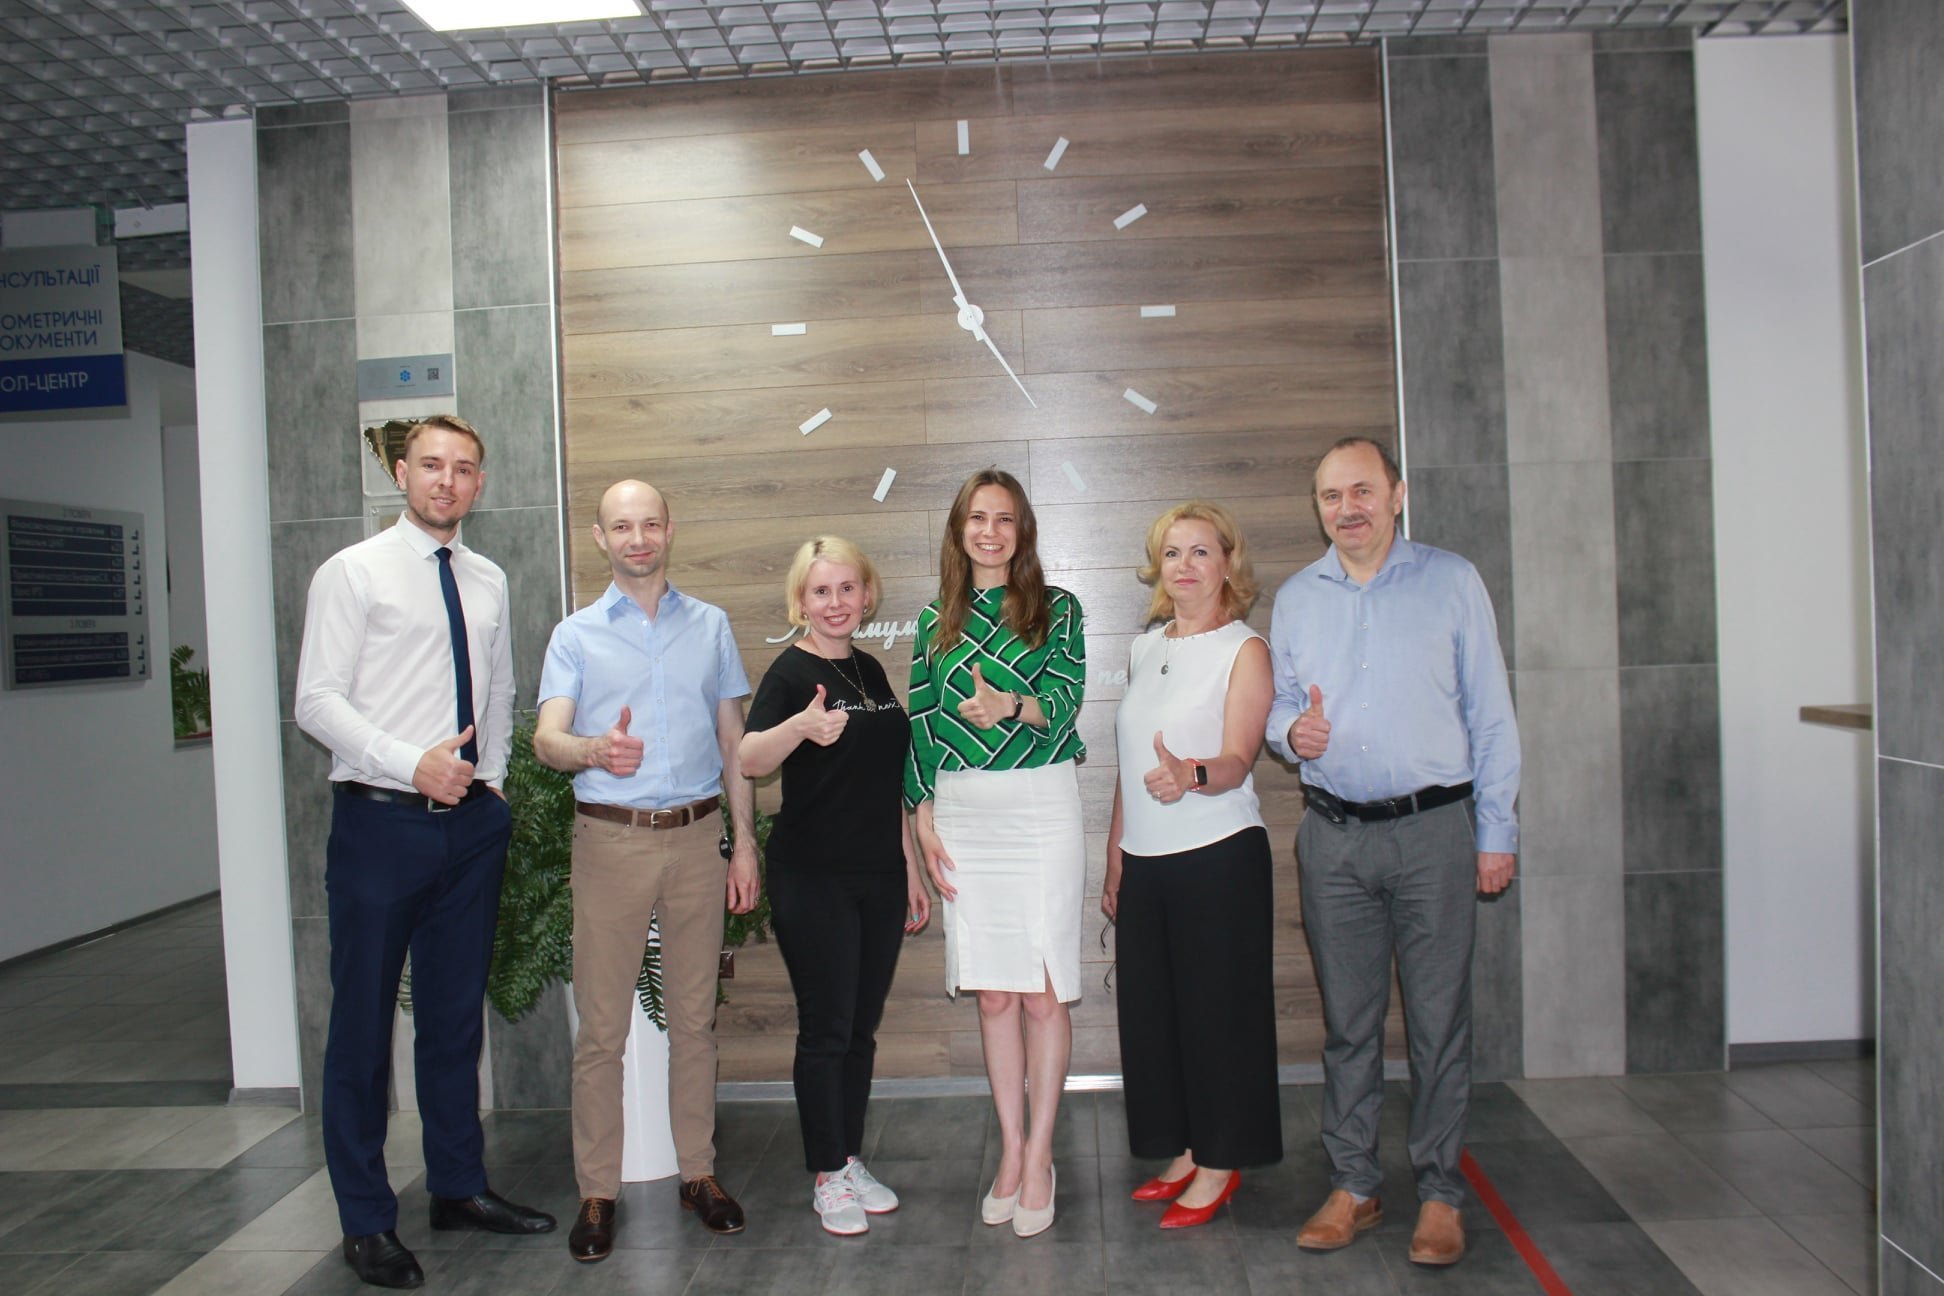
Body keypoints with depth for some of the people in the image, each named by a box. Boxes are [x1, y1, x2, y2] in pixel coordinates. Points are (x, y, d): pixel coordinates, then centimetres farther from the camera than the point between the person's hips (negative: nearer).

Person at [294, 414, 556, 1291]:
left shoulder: (488, 584, 12)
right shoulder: (353, 573, -4)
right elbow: (317, 701, -10)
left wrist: (490, 783, 10)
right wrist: (414, 764, -19)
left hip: (472, 824, 5)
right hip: (380, 821, -5)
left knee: (456, 1014, 15)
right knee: (364, 1020, 3)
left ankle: (458, 1187, 29)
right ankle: (366, 1220, 17)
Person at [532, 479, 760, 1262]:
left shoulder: (710, 626, 12)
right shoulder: (576, 635, 6)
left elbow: (733, 740, 13)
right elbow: (546, 738, -7)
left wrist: (745, 840, 7)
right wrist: (594, 749, -30)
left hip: (697, 837, 2)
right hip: (610, 839, -1)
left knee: (694, 1016, 8)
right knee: (602, 1026, 0)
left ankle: (698, 1173, 20)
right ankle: (597, 1191, 12)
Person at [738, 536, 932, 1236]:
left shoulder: (870, 670, 12)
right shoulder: (792, 671, -8)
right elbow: (748, 761, -26)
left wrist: (911, 868, 17)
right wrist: (801, 726, -45)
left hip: (879, 876, 6)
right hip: (814, 879, -6)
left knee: (862, 1028, 12)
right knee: (825, 1028, 1)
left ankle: (852, 1160, 25)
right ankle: (827, 1176, 14)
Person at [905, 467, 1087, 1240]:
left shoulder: (1056, 609, 5)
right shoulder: (935, 622, 11)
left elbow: (1067, 696, -9)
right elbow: (919, 725, 10)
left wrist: (1012, 704, -29)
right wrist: (924, 816, 2)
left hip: (1042, 806, -2)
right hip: (962, 814, 2)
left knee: (1043, 993, 0)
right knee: (993, 993, 8)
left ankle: (1039, 1156, 12)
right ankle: (1011, 1152, 19)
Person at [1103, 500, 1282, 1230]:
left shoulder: (1244, 649, -7)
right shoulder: (1144, 650, 11)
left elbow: (1238, 758, -20)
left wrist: (1192, 777, -42)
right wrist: (1114, 861, 14)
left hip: (1219, 858, -6)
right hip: (1144, 862, 6)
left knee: (1217, 1007, 3)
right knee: (1152, 1007, 11)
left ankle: (1219, 1164, 17)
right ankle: (1184, 1153, 26)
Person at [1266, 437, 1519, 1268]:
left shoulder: (1451, 582, 2)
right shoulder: (1295, 598, 10)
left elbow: (1490, 714, 2)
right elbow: (1279, 699, 18)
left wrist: (1496, 831, -1)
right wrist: (1290, 726, -7)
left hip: (1433, 830, -2)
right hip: (1333, 835, 3)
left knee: (1438, 1019, 2)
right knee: (1347, 1020, 9)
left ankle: (1438, 1193, 16)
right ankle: (1352, 1185, 21)